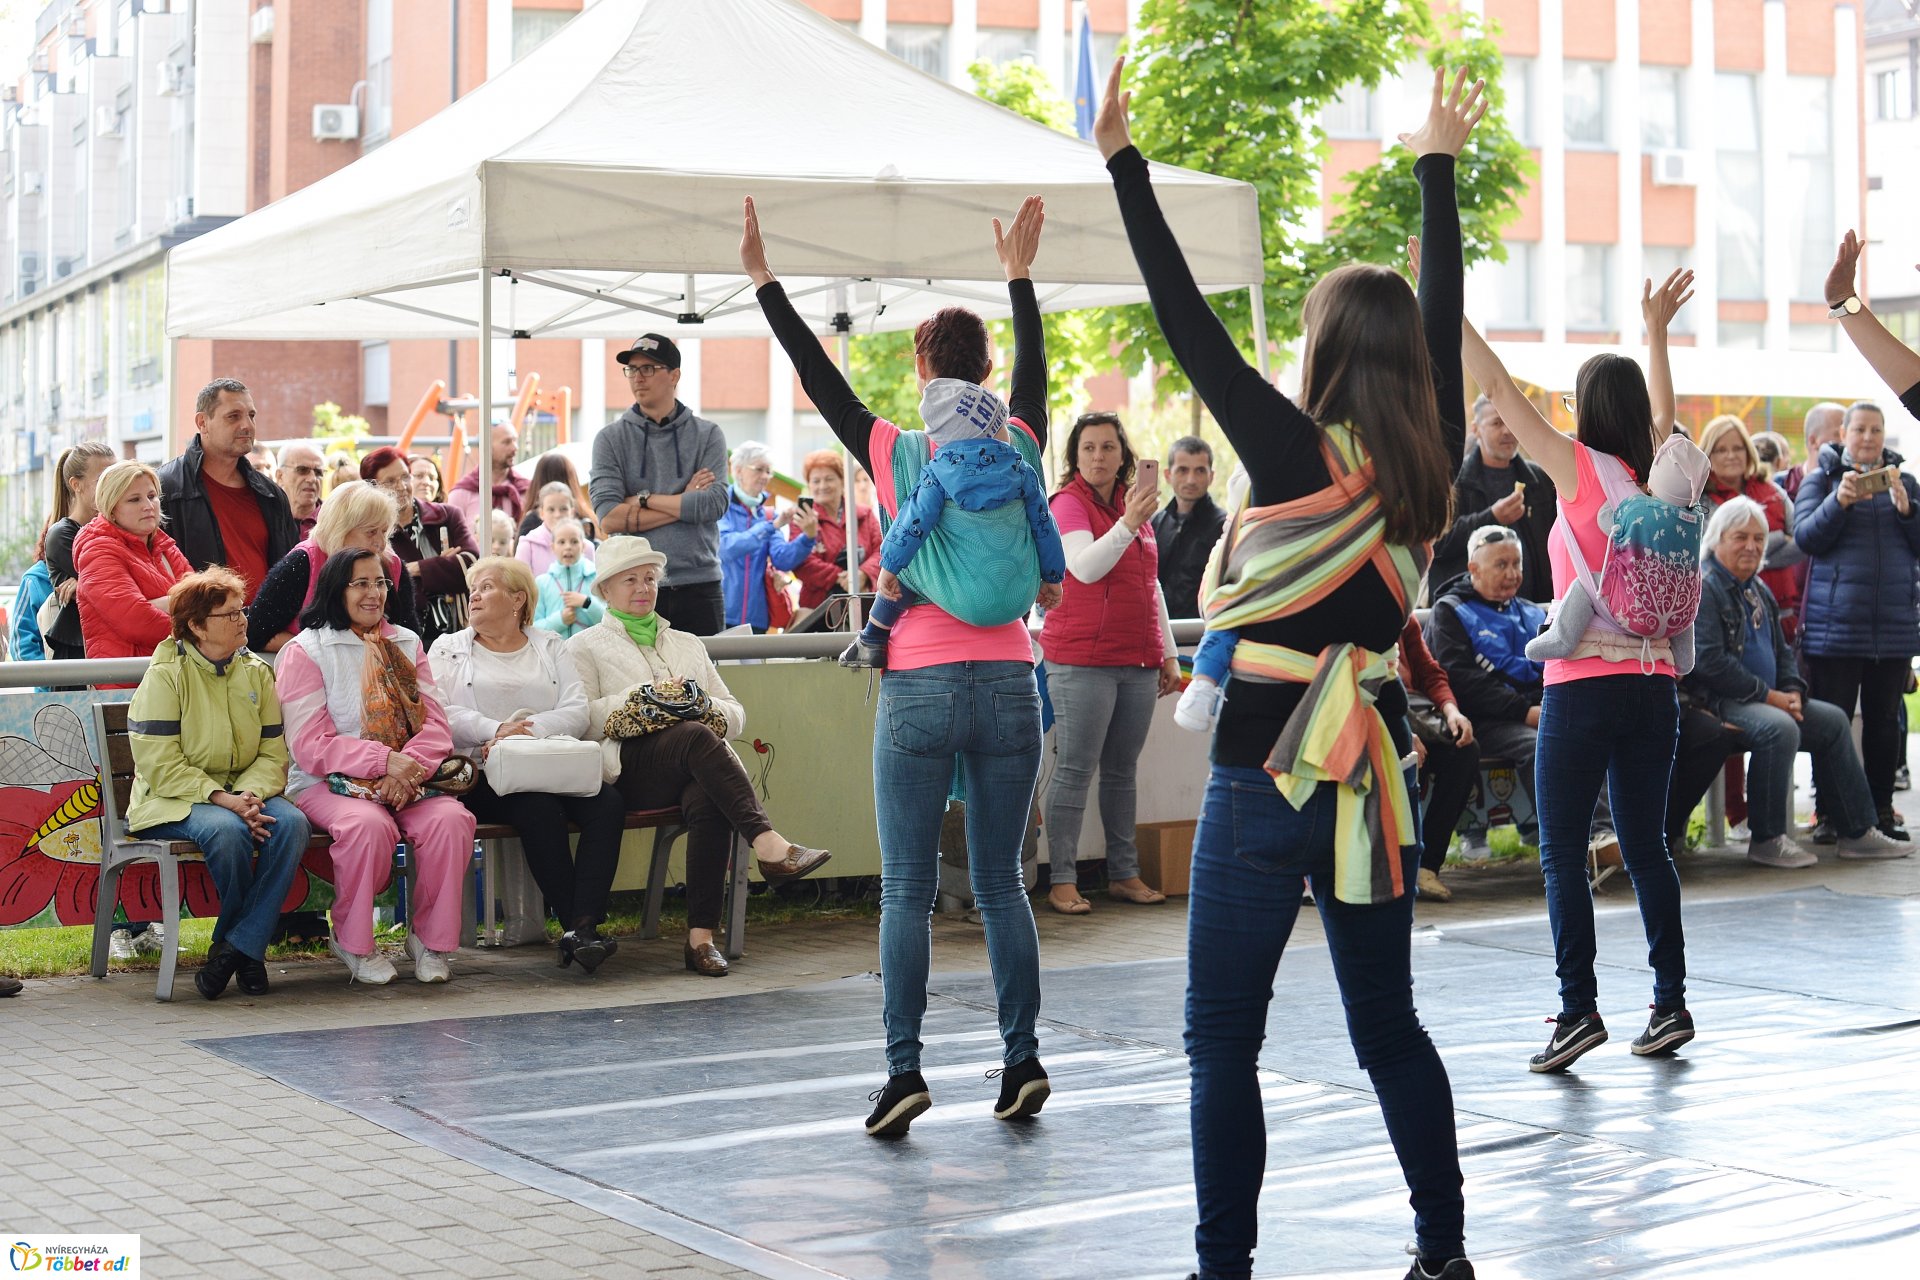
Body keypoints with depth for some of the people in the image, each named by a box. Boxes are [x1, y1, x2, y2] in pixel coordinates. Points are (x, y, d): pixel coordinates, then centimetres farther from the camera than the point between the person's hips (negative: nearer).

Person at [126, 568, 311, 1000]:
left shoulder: (256, 673, 10)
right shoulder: (166, 676, -5)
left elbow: (273, 753, 5)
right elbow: (161, 767, -13)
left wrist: (251, 794, -17)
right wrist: (222, 799, -23)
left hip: (247, 792, 5)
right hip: (173, 801, -4)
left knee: (292, 823, -29)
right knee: (227, 830, -37)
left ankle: (236, 947, -22)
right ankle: (250, 948, -14)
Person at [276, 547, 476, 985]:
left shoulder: (407, 644, 17)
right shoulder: (305, 652, 0)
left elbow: (435, 721, 6)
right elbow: (310, 745, -9)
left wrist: (409, 767, -16)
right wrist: (386, 760, -20)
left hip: (409, 780, 4)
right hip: (329, 783, -4)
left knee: (450, 820, -27)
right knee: (369, 825, -36)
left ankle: (430, 937, -9)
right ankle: (353, 943, -13)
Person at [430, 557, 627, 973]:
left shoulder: (550, 647, 21)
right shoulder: (449, 649, 17)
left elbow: (577, 713, 4)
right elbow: (440, 714, -2)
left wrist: (524, 732, -14)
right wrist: (496, 730, -19)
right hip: (482, 775, -3)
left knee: (608, 804, -27)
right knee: (541, 809, -34)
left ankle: (583, 926, -37)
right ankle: (576, 928, -30)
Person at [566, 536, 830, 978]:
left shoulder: (687, 644, 32)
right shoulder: (586, 646, 21)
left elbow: (736, 717, 24)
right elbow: (580, 720, 3)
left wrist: (707, 706, 2)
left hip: (692, 772, 3)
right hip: (632, 767, -3)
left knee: (708, 803, -36)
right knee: (696, 738, -36)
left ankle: (701, 936, -40)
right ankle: (768, 844, -50)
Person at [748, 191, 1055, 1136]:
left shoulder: (893, 453, -4)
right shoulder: (1017, 448, 3)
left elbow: (818, 377, 6)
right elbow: (1033, 369, 22)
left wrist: (763, 280, 16)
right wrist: (1019, 276, 36)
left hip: (920, 689, -3)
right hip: (1008, 685, 3)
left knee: (907, 890, 0)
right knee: (1001, 883, 10)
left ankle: (904, 1069, -6)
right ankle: (1022, 1061, 10)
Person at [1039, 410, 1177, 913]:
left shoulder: (1135, 505, 16)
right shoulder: (1068, 503, -4)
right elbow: (1085, 568, -20)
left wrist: (1168, 654, 19)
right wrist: (1128, 524, -31)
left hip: (1137, 663, 6)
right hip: (1082, 660, -6)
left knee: (1122, 771, 10)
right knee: (1074, 771, -6)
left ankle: (1124, 873, 16)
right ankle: (1062, 882, -4)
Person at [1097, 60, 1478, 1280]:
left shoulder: (1294, 453, -13)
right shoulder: (1429, 466, 1)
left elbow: (1189, 320, -12)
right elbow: (1443, 320, 14)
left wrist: (1126, 162, -7)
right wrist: (1439, 168, 24)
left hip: (1267, 777, -6)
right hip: (1372, 775, 6)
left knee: (1224, 1040, 2)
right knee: (1390, 1026, 16)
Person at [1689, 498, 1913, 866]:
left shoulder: (1759, 590, 19)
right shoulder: (1704, 587, -12)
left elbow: (1782, 651, 25)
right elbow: (1709, 662, -22)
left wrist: (1792, 691, 3)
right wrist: (1769, 695, -18)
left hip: (1768, 700, 10)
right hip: (1717, 701, -10)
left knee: (1833, 720, 5)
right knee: (1780, 728, -33)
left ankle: (1858, 831, 10)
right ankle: (1766, 840, -23)